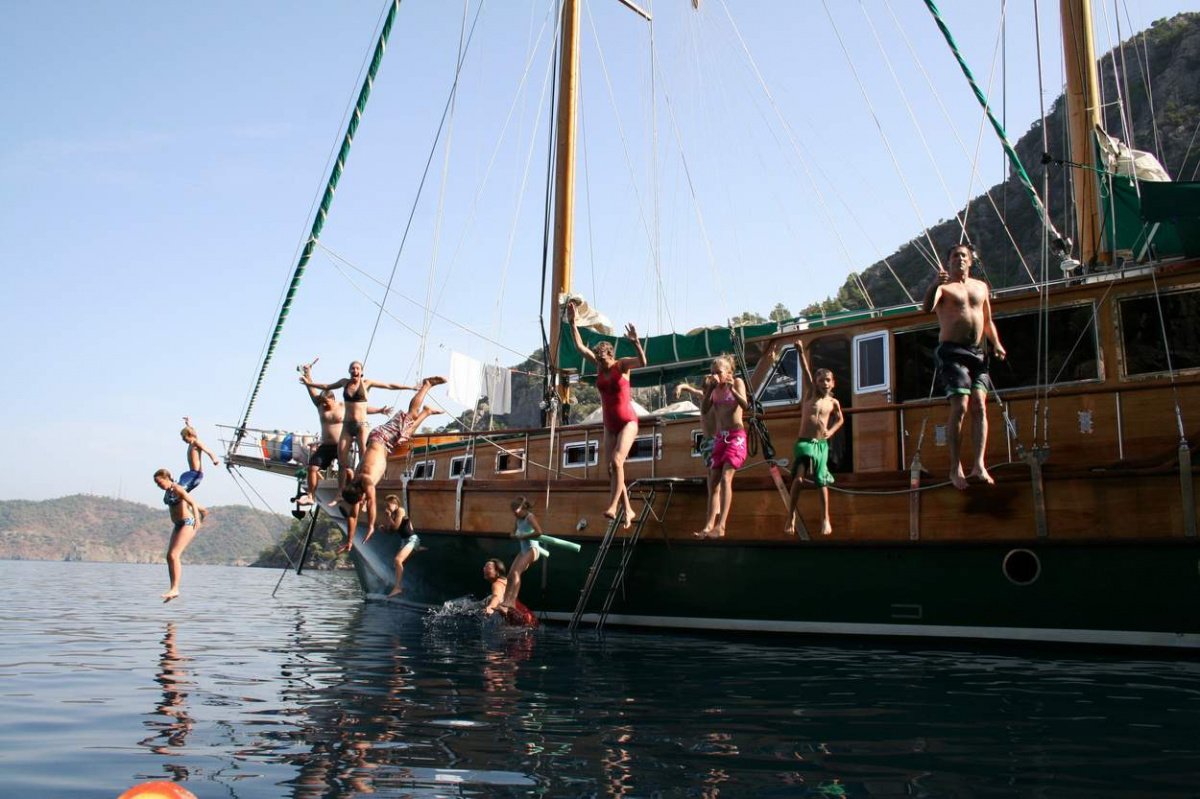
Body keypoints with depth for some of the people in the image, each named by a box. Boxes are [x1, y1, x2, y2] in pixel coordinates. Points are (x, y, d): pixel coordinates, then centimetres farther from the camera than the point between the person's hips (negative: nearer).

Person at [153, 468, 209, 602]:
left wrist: (197, 518, -45)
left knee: (174, 555, -17)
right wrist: (202, 509, 37)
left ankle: (175, 589, -19)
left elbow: (193, 502, -28)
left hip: (187, 523, -9)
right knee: (169, 556, 4)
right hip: (178, 525, 9)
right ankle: (173, 588, 6)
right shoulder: (167, 491, 11)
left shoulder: (177, 489, -15)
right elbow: (187, 498, 26)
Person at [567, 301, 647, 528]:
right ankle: (627, 510, 9)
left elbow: (642, 362, -28)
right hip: (609, 425, 6)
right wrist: (572, 323, -4)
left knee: (616, 461, -23)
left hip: (627, 422, -6)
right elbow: (580, 347, 2)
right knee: (611, 468, 2)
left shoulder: (622, 365, -10)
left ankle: (612, 506, -22)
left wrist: (635, 342, -44)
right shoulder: (599, 366, 4)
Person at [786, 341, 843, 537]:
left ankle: (825, 519, 17)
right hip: (804, 442, -2)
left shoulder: (833, 402, 8)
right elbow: (807, 371, -8)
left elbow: (840, 419, 26)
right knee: (798, 478, -17)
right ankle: (791, 515, -6)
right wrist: (801, 351, -18)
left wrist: (831, 431, 7)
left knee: (822, 483, 6)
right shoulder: (810, 394, 2)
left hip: (822, 444, 2)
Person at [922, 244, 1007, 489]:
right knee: (960, 407, -13)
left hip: (977, 352, 5)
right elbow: (927, 307, -19)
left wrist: (996, 343, 8)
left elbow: (988, 320, 25)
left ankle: (979, 464, -12)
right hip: (952, 351, -5)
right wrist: (936, 284, -37)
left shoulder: (981, 287, 19)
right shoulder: (943, 285, 1)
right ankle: (955, 468, -9)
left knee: (979, 405, -7)